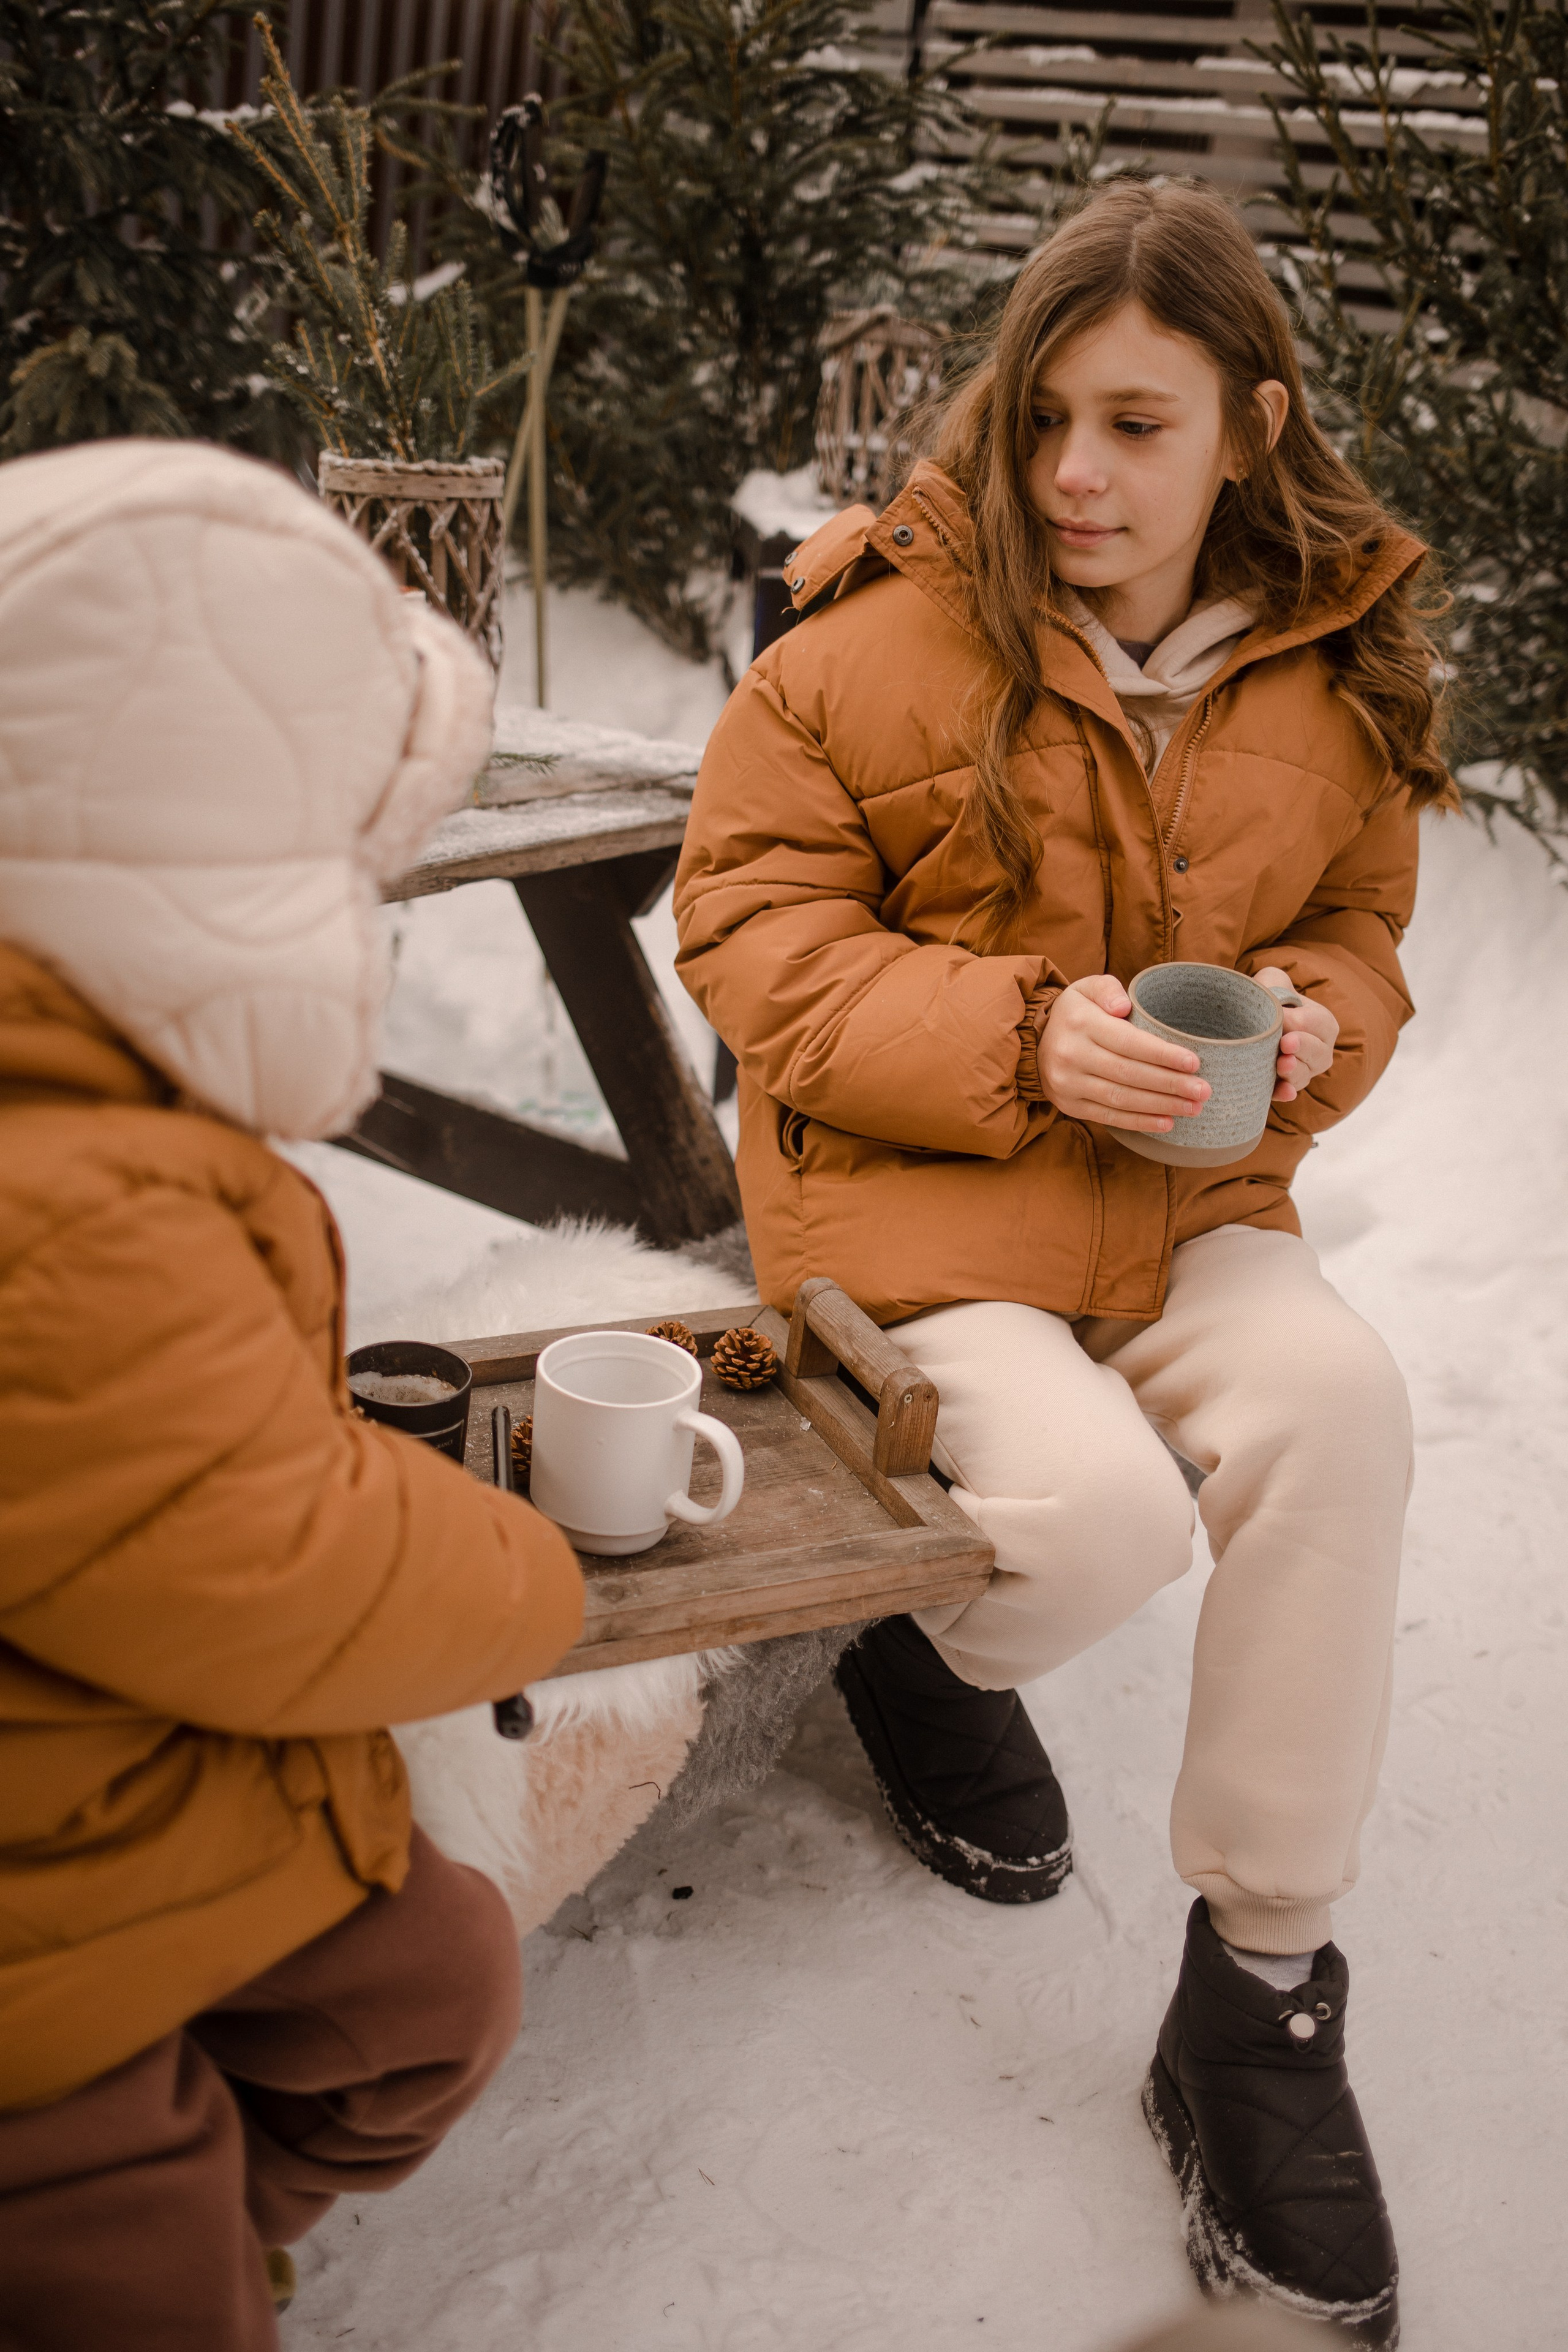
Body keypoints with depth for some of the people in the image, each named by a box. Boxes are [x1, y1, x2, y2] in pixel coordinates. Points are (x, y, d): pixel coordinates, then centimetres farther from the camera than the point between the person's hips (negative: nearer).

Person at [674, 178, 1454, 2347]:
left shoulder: (1334, 670, 5)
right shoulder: (881, 639, -8)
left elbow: (1359, 922, 18)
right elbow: (752, 924, -8)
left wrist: (1317, 1027, -7)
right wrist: (1019, 1035, -21)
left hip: (1185, 1189, 4)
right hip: (914, 1183, -3)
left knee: (1337, 1400, -27)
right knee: (1102, 1501, -29)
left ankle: (1259, 1993, -9)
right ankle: (943, 1657, 15)